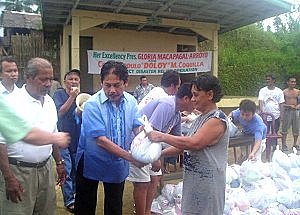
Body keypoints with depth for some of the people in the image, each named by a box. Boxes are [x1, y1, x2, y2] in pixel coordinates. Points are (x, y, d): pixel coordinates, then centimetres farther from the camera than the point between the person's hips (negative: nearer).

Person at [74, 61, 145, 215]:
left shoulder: (131, 102, -7)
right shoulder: (93, 104, -24)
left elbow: (138, 127, -11)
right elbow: (100, 140, -29)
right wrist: (131, 157, -33)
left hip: (118, 165, 4)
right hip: (91, 163, -4)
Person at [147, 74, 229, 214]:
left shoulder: (218, 119, -16)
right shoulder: (201, 118, 12)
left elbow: (194, 143, -27)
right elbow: (184, 144, 15)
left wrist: (162, 137, -21)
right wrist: (160, 153, 5)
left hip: (207, 184, -8)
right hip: (193, 180, 8)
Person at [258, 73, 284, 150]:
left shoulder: (279, 91, 4)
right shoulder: (262, 90, 1)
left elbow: (281, 104, 6)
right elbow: (260, 102, -9)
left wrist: (281, 115, 1)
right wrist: (262, 112, -24)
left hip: (276, 116, 1)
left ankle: (274, 147, 22)